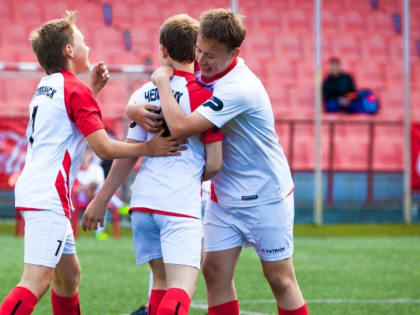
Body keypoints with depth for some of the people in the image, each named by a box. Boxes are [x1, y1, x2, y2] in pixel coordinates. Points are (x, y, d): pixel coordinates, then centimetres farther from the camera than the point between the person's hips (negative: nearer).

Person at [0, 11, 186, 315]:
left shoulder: (47, 85, 16)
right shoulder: (75, 89, -10)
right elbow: (104, 147, -15)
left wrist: (93, 89, 20)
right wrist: (150, 148, -7)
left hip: (33, 187, 10)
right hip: (48, 197, -10)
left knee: (69, 274, 18)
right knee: (37, 281, -16)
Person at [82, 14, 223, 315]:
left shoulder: (143, 94, 7)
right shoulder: (202, 95, -4)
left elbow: (128, 155, 5)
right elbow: (214, 164, -3)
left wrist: (101, 200, 13)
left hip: (143, 200, 5)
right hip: (182, 203, -5)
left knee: (161, 280, 18)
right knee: (182, 289, -12)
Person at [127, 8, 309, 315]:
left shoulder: (239, 88, -28)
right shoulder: (200, 72, -2)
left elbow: (181, 127, -36)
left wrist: (163, 81, -23)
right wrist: (134, 109, -17)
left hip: (266, 195, -7)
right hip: (225, 196, 7)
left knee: (280, 279, -2)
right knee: (215, 272, 1)